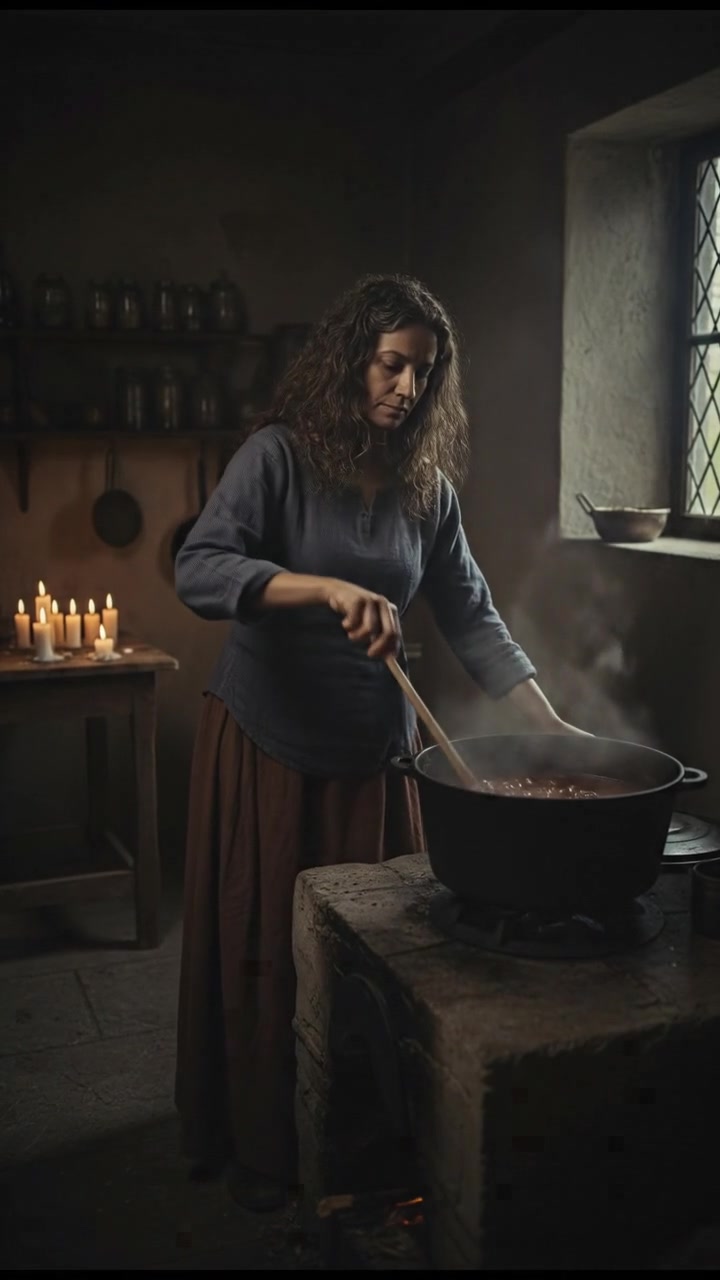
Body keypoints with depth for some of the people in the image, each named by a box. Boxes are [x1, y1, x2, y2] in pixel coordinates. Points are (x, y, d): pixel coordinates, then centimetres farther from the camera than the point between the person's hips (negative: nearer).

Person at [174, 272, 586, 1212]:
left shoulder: (428, 486, 4)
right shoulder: (279, 455, -9)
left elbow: (471, 617, 2)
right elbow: (198, 571, -22)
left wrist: (552, 724, -8)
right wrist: (329, 587, -36)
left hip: (374, 754, 4)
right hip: (267, 745, -4)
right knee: (266, 953, 6)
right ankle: (257, 1151, 26)